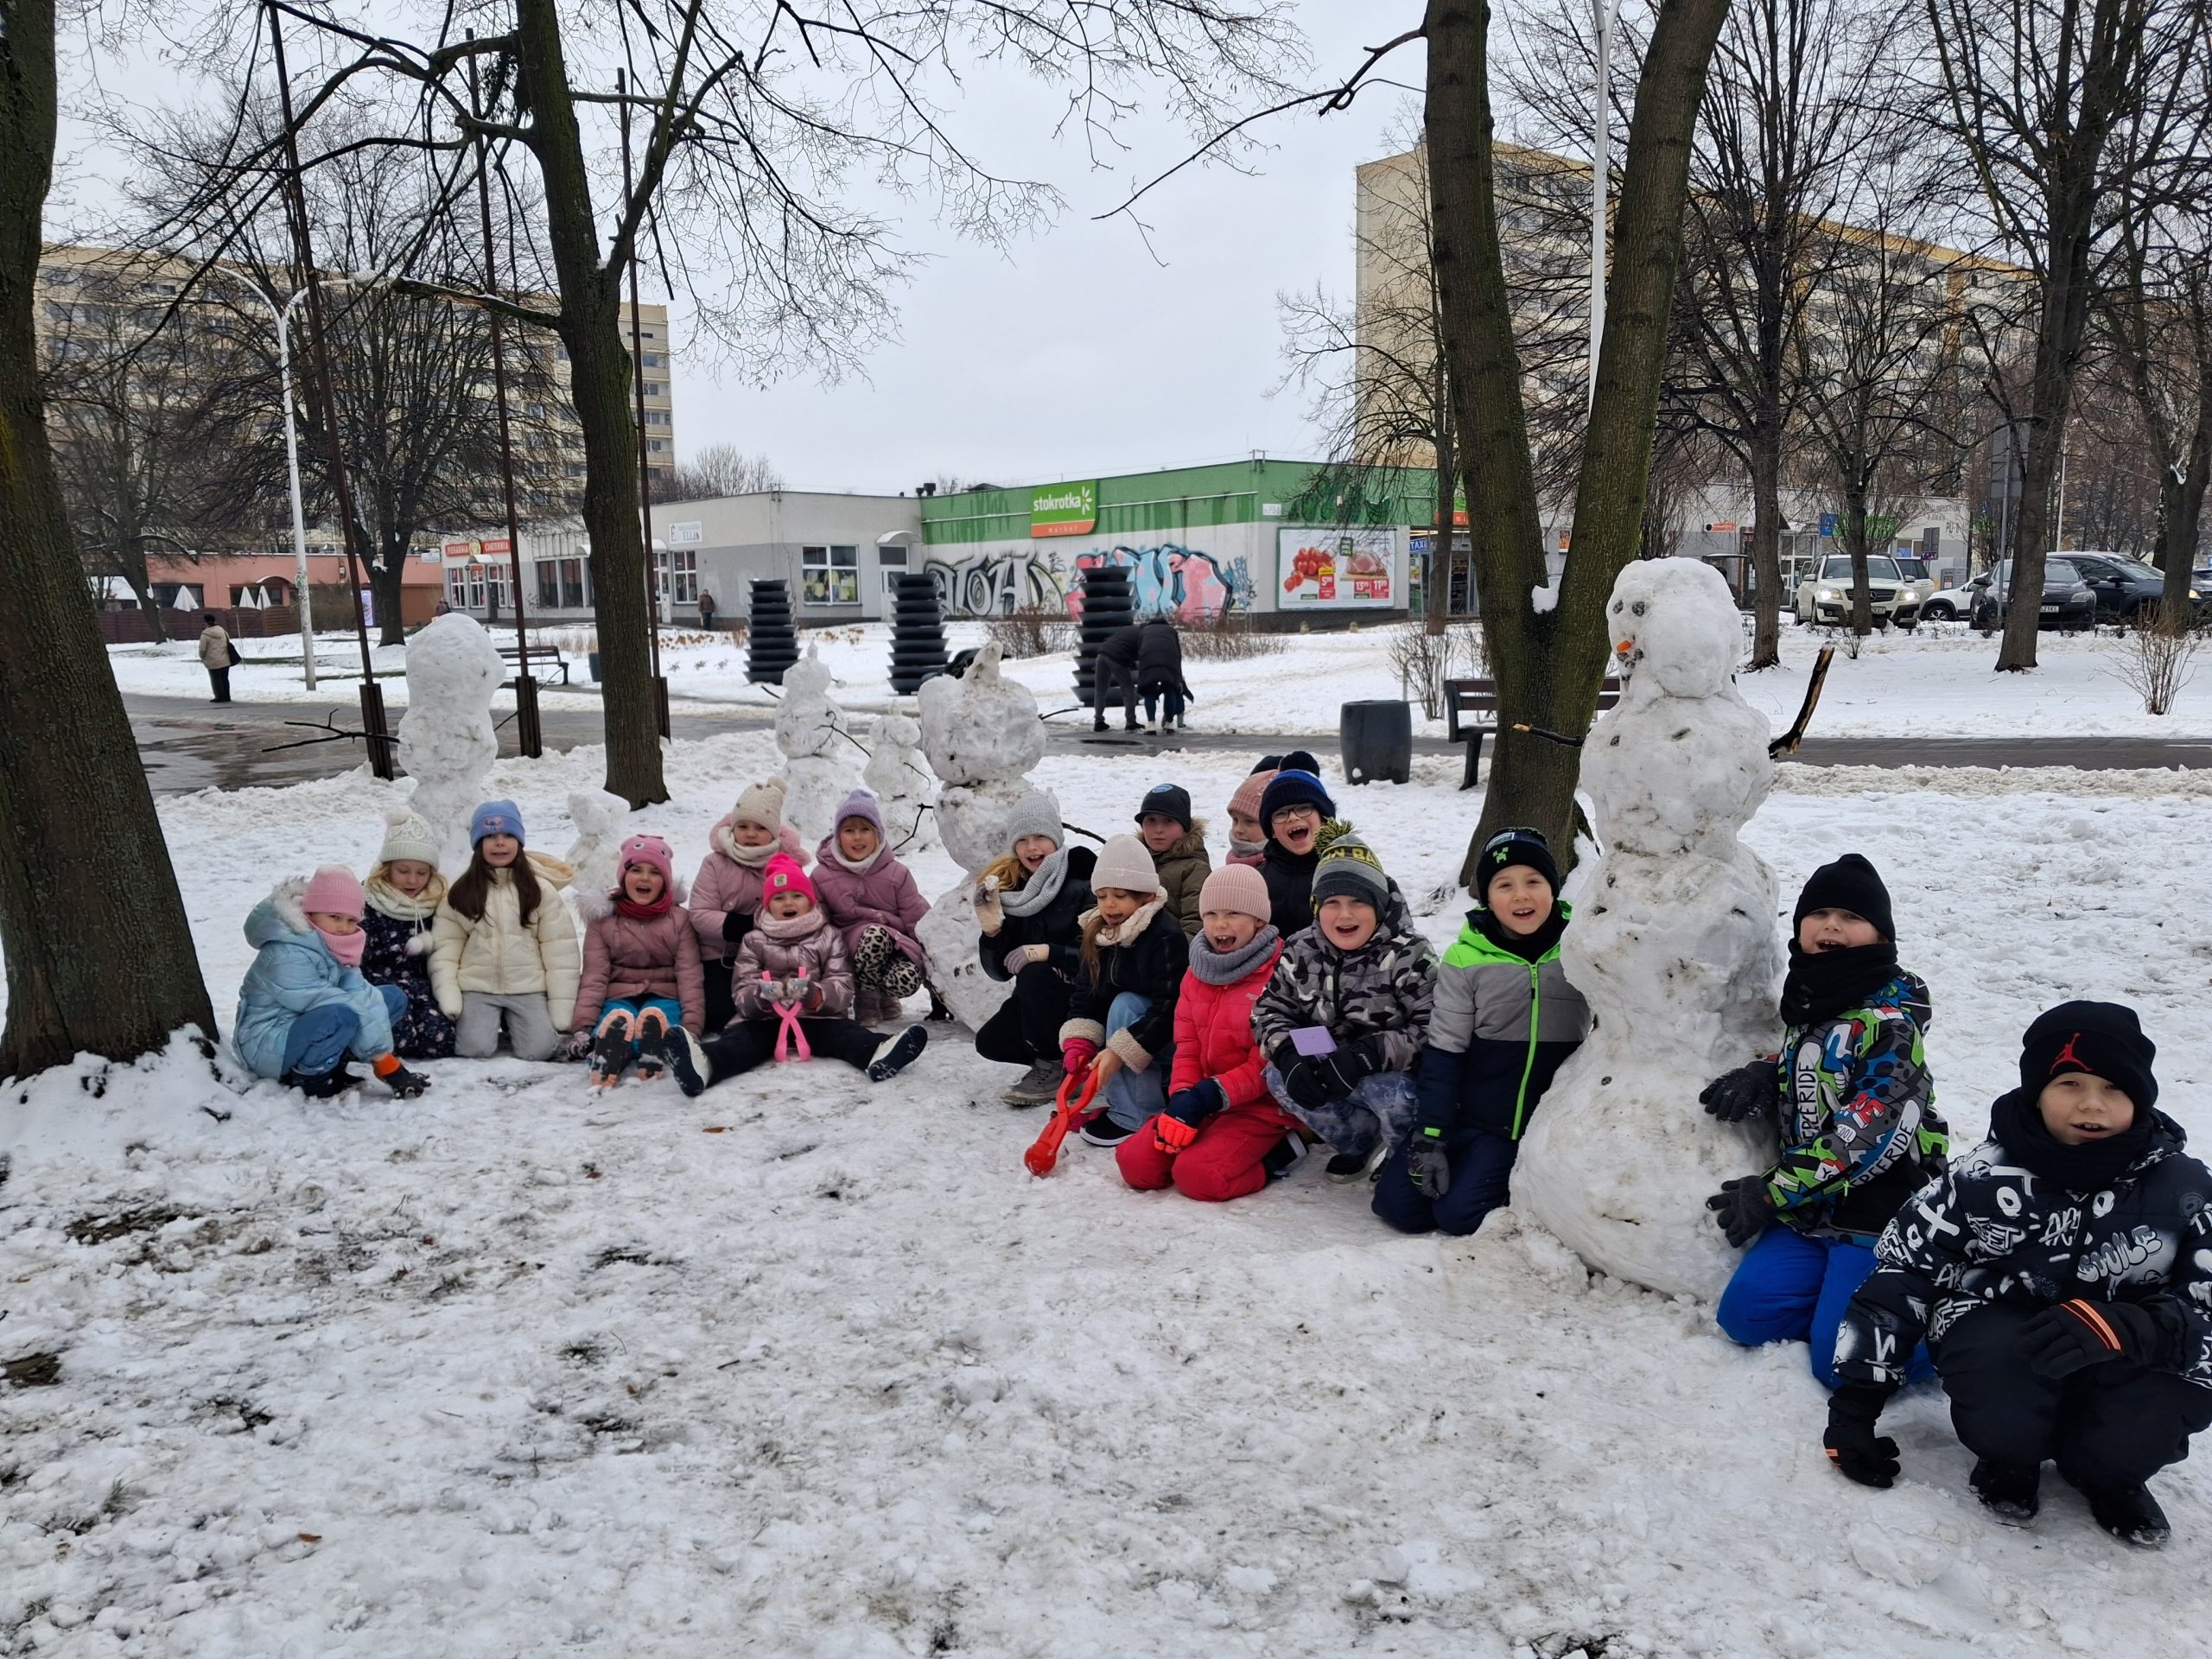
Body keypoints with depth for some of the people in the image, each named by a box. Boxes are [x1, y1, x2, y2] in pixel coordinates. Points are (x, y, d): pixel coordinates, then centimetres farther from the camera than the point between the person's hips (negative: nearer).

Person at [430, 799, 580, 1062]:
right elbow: (444, 945, 1)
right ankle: (489, 1022, 15)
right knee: (475, 1049, -20)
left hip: (528, 989, 0)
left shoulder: (541, 889, 0)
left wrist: (561, 1010, -7)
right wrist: (448, 998, -11)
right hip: (477, 988, 1)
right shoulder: (460, 892, 4)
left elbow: (559, 950, -2)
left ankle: (513, 1025, 15)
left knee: (538, 1049, -19)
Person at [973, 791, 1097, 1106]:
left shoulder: (1083, 885, -16)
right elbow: (1000, 971, 0)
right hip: (1039, 1001, 6)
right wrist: (991, 929, -18)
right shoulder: (1008, 888, 0)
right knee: (990, 1042, -12)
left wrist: (1049, 952, -31)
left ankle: (1053, 1067, -13)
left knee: (1035, 973, -30)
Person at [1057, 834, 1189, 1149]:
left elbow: (1169, 1008, -28)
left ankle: (1135, 1116, -27)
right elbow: (1084, 996, -1)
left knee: (1124, 1005, -31)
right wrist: (1078, 1042, -20)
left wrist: (1120, 1051, -33)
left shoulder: (1166, 937, -23)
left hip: (1168, 1038, -8)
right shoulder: (1098, 936, 0)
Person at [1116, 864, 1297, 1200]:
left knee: (1196, 1175, -27)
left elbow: (1268, 1064, -16)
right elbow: (1187, 1048, 8)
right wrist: (1182, 1097, -11)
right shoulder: (1197, 973, 9)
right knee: (1135, 1162, -12)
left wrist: (1208, 1097, -24)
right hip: (1202, 1104, 7)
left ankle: (1278, 1151, -3)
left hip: (1261, 1108, -6)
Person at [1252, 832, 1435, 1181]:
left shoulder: (1408, 955, -19)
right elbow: (1270, 1011, 2)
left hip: (1395, 1076, -5)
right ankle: (1363, 1141, -1)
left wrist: (1366, 1056, -34)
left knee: (1393, 1096, -37)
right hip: (1324, 1075, 5)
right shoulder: (1300, 954, -4)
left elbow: (1432, 1030, -24)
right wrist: (1288, 1055, -20)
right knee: (1279, 1077, -19)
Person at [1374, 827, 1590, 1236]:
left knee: (1458, 1213, -17)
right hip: (1471, 1116, 1)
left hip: (1550, 1125, -1)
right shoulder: (1466, 959, -8)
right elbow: (1443, 1053, -5)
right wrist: (1430, 1138, -9)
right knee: (1396, 1203, -8)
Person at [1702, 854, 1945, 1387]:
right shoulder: (1808, 1003, 10)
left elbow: (1870, 1134, -22)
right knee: (1745, 1314, -5)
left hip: (1879, 1213, -8)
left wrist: (1772, 1192, -17)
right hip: (1813, 1209, 8)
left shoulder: (1889, 1021, -16)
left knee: (1842, 1363, -12)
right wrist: (1764, 1075, 2)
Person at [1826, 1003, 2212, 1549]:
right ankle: (2011, 1458, 3)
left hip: (2123, 1363, 1)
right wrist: (1854, 1406, -8)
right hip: (2005, 1333, -1)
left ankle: (2106, 1472, 8)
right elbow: (1899, 1276, -9)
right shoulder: (1984, 1178, -13)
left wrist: (2128, 1327, -36)